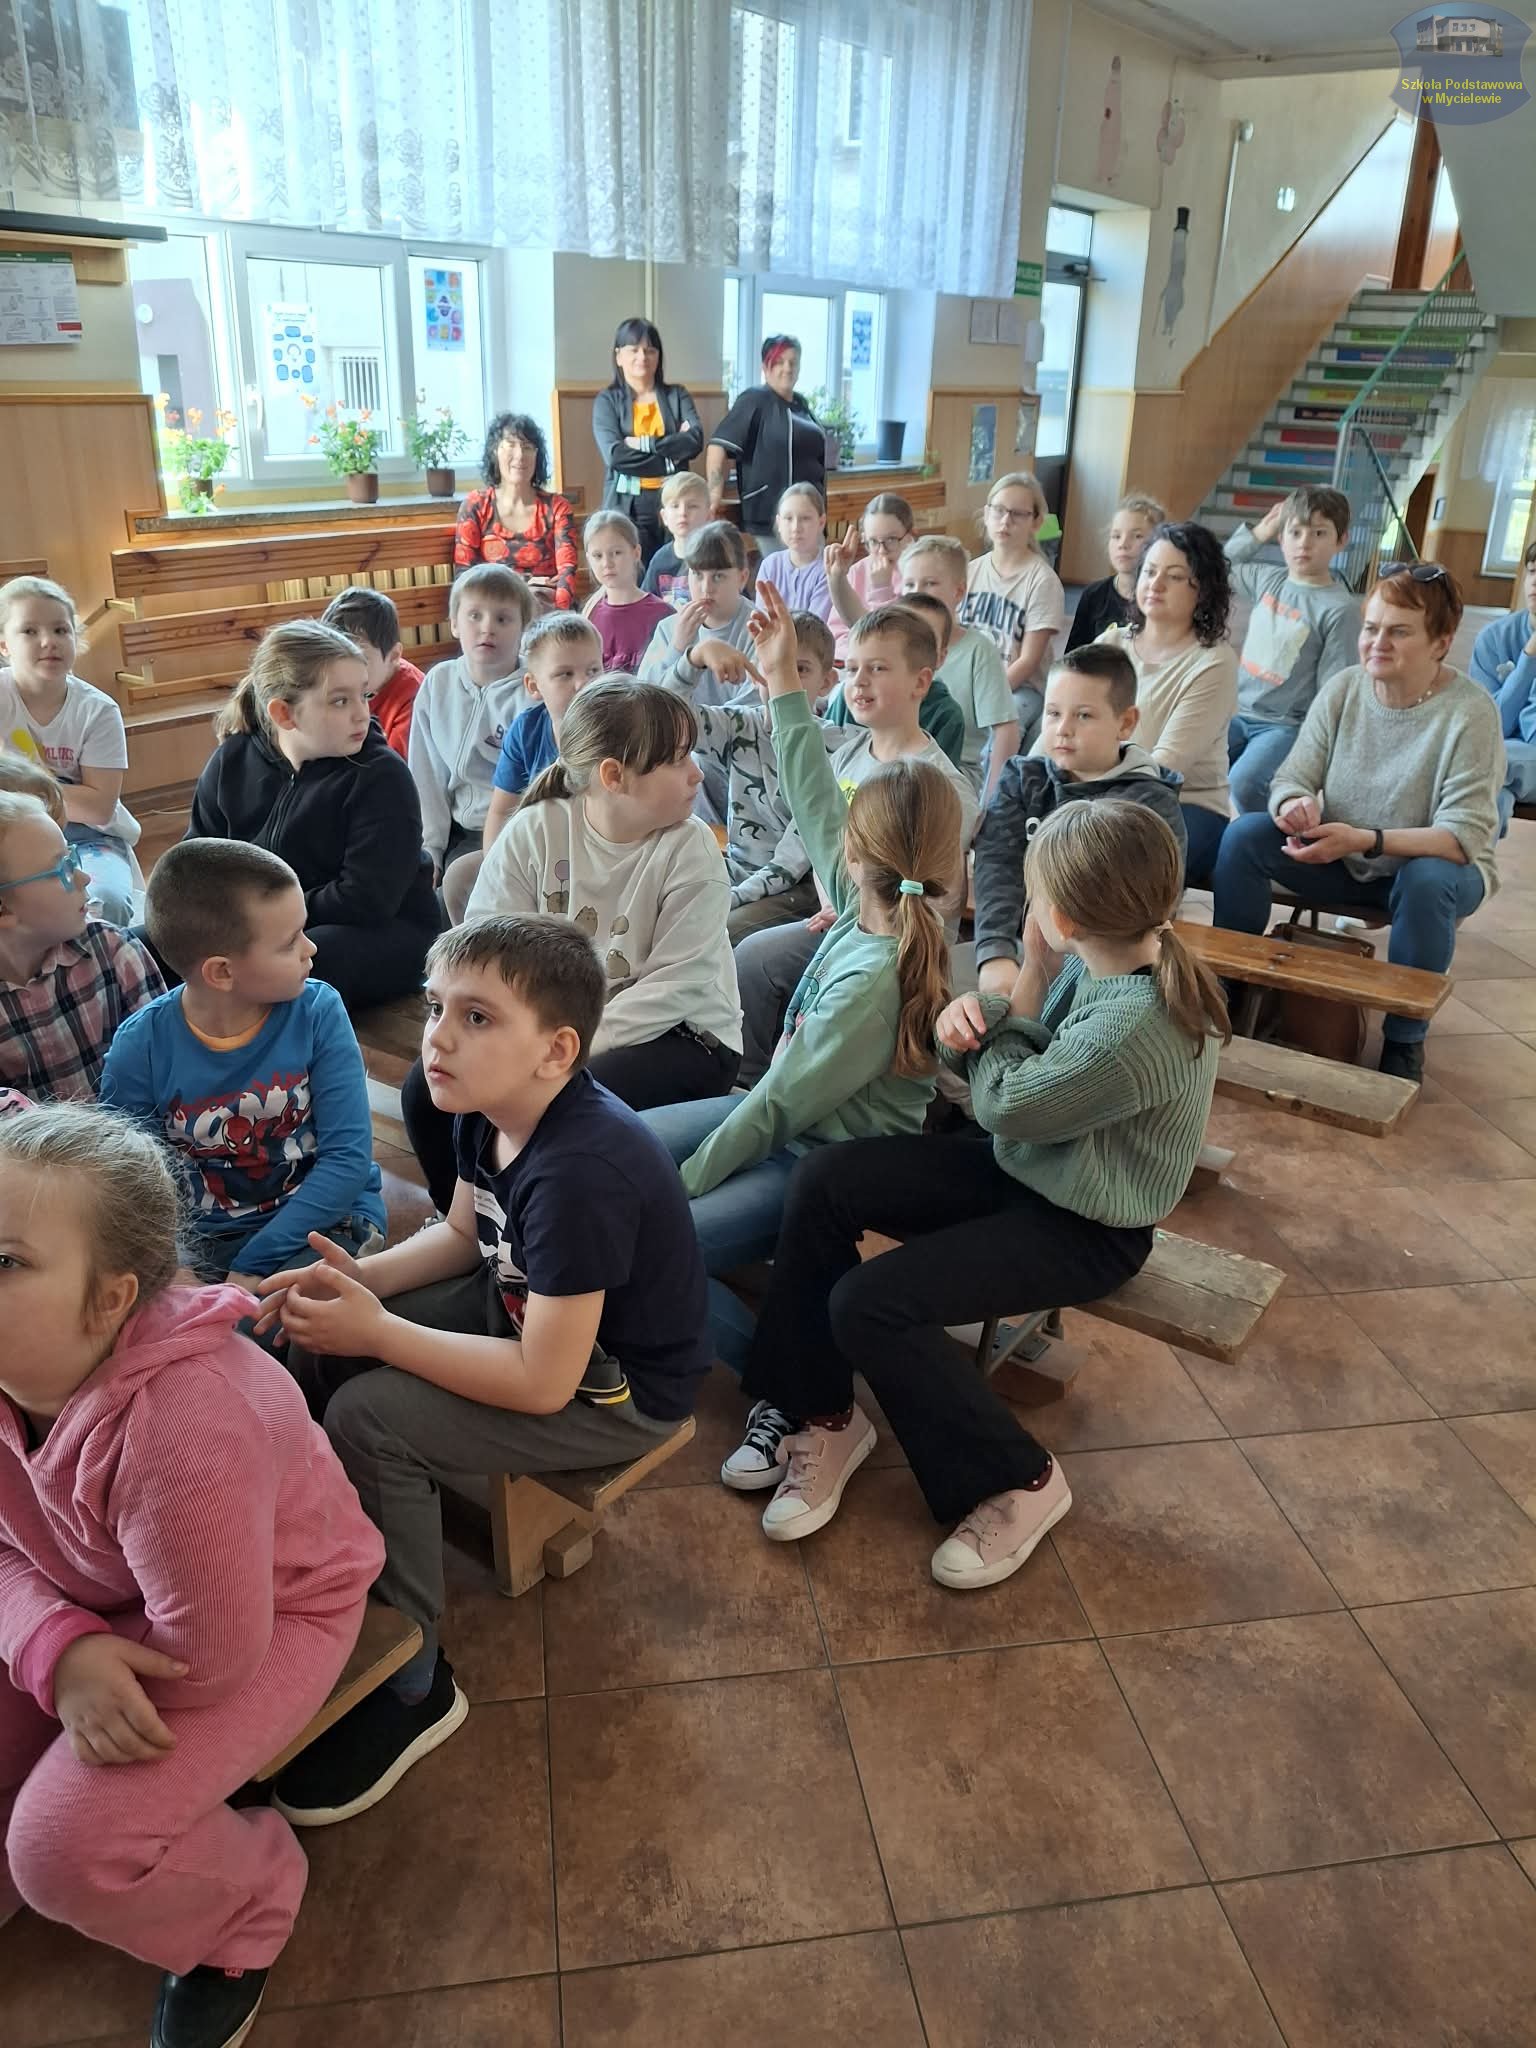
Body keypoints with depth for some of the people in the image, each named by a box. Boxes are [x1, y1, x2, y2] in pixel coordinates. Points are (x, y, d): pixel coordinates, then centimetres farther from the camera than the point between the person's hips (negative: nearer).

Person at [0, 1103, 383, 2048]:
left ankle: (247, 1907, 15)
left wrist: (84, 1646, -13)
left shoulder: (182, 1427, -40)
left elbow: (208, 1662, -30)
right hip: (93, 1601, 7)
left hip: (273, 1611, -7)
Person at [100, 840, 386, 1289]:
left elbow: (348, 1157, -14)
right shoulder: (140, 1048, -11)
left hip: (322, 1219, -1)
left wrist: (255, 1266, -20)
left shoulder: (318, 1012, -12)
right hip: (200, 1239, 2)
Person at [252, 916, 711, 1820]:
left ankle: (409, 1687, 0)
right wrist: (364, 1278, -10)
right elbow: (462, 1235, 9)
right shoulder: (491, 1107, -9)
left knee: (367, 1422, -20)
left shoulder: (579, 1174, -35)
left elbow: (543, 1384, -31)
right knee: (320, 1342, 4)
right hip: (528, 1308, 9)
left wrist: (379, 1332, -24)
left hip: (615, 1389, -9)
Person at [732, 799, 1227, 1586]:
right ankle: (825, 1415, 6)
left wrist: (1029, 982, -15)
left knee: (870, 1305, -20)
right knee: (823, 1180, -9)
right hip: (1024, 1171, 8)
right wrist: (966, 1017, -17)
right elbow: (1006, 1056, 6)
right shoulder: (1100, 959, -7)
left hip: (1085, 1232, -8)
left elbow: (1004, 1107, -20)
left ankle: (1019, 1480, 3)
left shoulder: (1139, 1025, -32)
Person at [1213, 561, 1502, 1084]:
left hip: (1429, 867, -3)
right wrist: (1295, 805, -32)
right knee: (1244, 835, -18)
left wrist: (1367, 840, -40)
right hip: (1339, 863, 4)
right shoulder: (1343, 688, -7)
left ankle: (1405, 1039, -15)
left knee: (1428, 883, -38)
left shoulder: (1470, 712, -20)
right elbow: (1292, 777, -6)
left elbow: (1465, 834, -26)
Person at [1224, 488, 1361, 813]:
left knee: (1242, 784, -31)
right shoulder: (1266, 579, 8)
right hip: (1239, 713, 6)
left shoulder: (1340, 608, -10)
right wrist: (1257, 533, 16)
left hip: (1287, 725, -6)